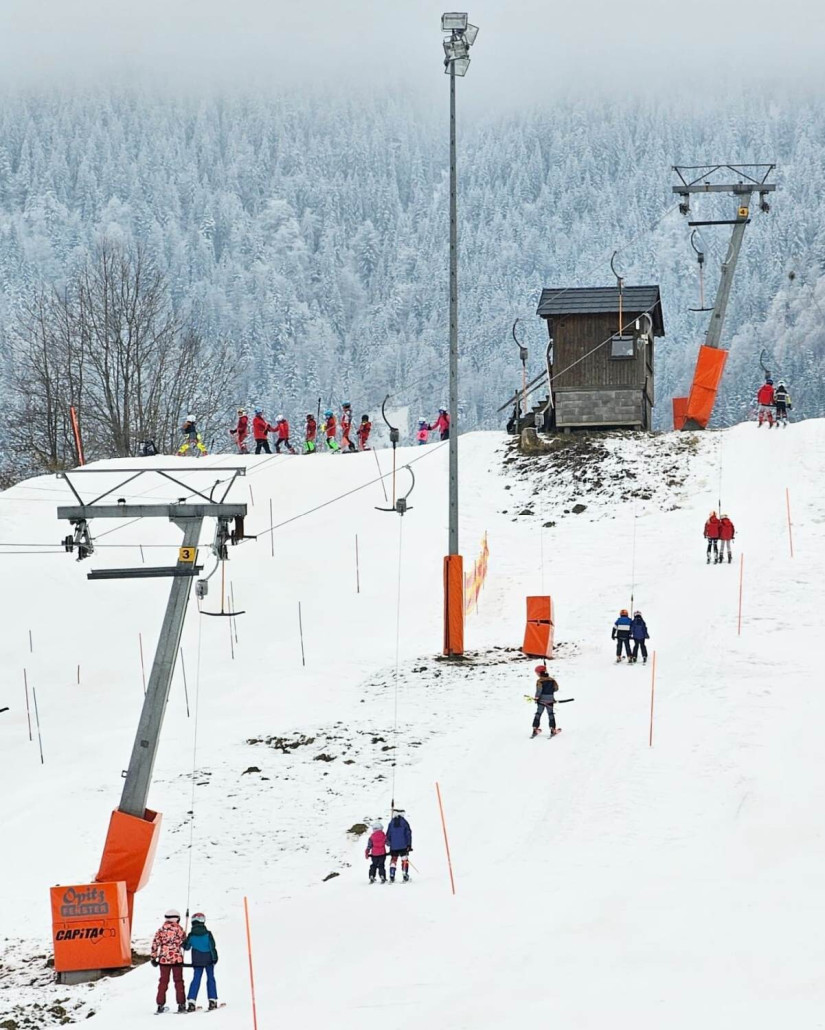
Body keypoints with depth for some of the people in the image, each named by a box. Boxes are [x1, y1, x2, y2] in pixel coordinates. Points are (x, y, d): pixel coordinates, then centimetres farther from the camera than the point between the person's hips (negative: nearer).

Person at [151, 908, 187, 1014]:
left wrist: (153, 957, 5)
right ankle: (181, 1004, 5)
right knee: (178, 981, 7)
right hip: (177, 959, -2)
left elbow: (155, 943, -2)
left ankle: (160, 1005, 8)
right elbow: (184, 943, 1)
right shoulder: (179, 929, -5)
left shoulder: (161, 930, 1)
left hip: (164, 959, 2)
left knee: (163, 981, 10)